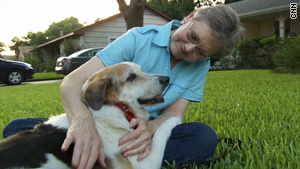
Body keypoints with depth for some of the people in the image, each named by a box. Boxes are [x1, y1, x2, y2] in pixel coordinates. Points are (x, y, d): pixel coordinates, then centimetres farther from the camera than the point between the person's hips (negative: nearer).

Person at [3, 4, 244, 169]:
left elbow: (175, 112, -7)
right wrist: (83, 120, -44)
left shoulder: (200, 66, 0)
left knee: (205, 138, -31)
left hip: (149, 131, 3)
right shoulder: (138, 39, -13)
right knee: (17, 128, -20)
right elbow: (72, 82, -21)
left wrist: (151, 127, -32)